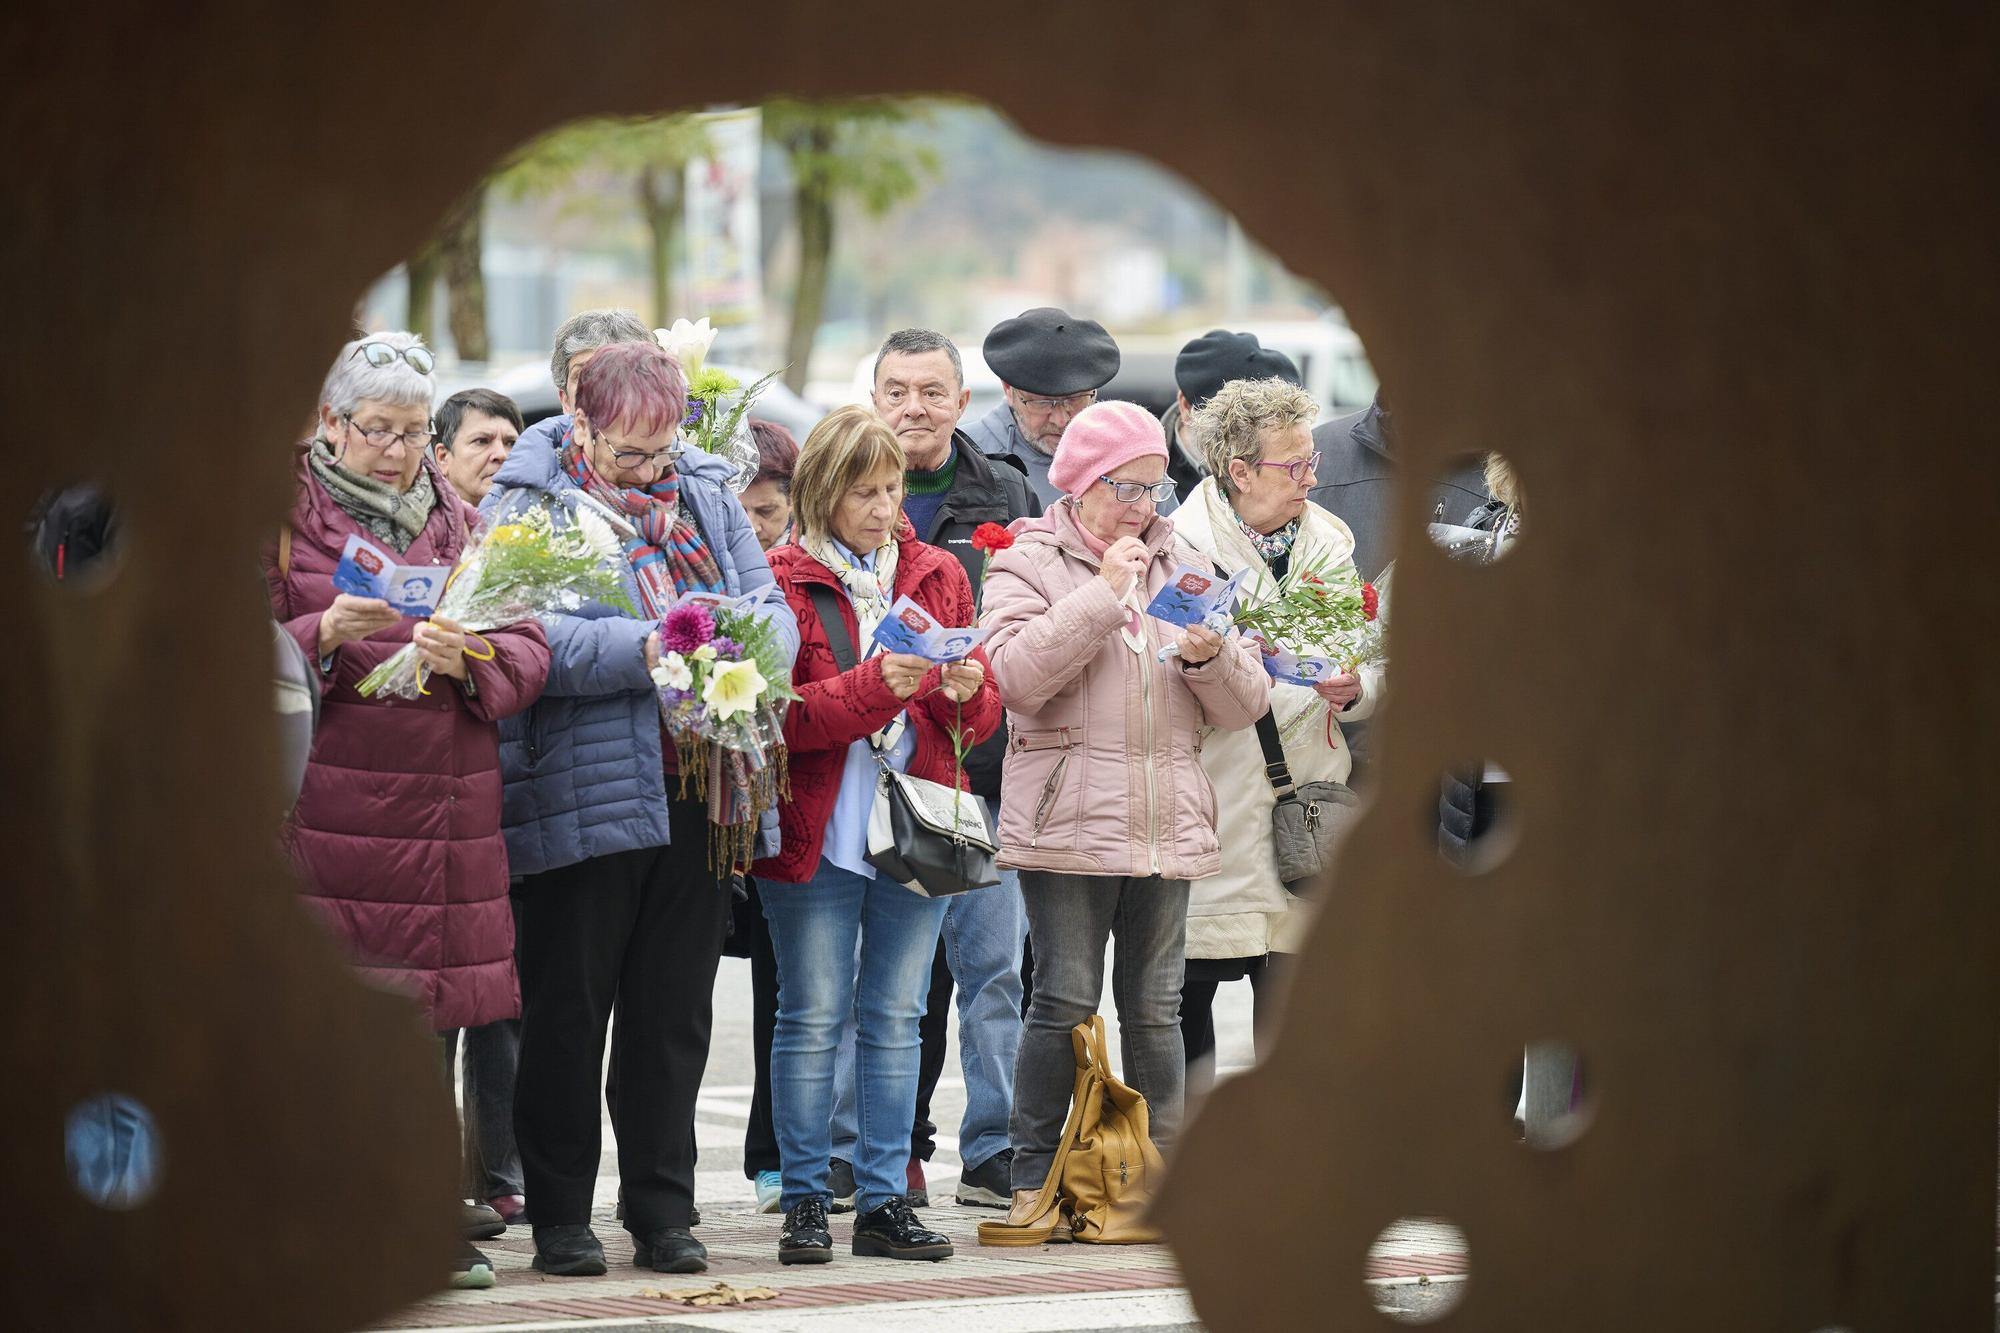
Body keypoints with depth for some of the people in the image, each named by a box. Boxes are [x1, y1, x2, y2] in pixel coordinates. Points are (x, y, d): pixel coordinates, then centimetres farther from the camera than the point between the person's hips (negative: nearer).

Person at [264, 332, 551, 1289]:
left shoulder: (462, 527, 17)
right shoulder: (284, 518, 5)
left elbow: (528, 656, 9)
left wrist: (466, 659, -12)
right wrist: (323, 634, -18)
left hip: (443, 806, 4)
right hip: (322, 804, -4)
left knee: (426, 1011, 5)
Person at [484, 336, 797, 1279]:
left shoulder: (702, 494, 13)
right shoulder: (525, 503, -4)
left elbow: (769, 604, 10)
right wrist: (646, 650, -25)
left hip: (695, 798, 5)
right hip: (581, 800, -5)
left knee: (674, 1014, 9)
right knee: (568, 1012, 3)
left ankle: (663, 1215, 16)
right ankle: (559, 1218, 11)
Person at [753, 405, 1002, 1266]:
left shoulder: (939, 575, 11)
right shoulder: (781, 582, -3)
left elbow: (984, 715, 11)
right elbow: (782, 716, -11)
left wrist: (966, 694, -12)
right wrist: (877, 685, -23)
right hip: (816, 834, -4)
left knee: (895, 1021, 6)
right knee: (813, 1019, -1)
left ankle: (884, 1202, 11)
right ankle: (804, 1202, 6)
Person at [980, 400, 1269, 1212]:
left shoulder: (1183, 567, 17)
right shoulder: (1029, 564, 2)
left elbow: (1245, 706, 14)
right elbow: (1014, 677, -16)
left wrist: (1211, 657, -8)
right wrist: (1102, 593, -16)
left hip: (1167, 829, 5)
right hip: (1067, 824, -4)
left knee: (1155, 1006, 8)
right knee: (1066, 1001, -6)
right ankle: (1035, 1181, 0)